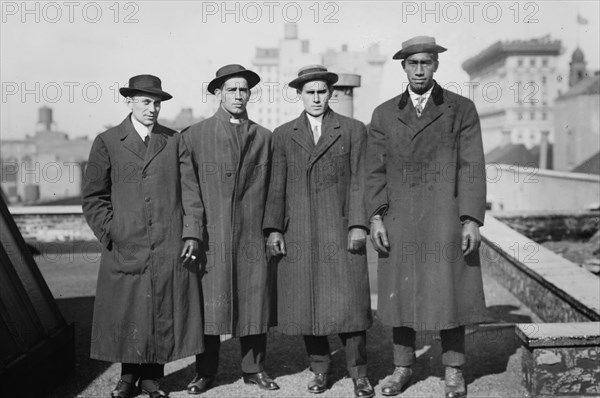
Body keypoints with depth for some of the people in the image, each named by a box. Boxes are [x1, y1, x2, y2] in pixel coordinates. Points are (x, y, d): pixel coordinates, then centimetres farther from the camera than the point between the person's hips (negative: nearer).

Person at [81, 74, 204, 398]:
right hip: (124, 248, -1)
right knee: (126, 314, 5)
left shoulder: (175, 141, 10)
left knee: (165, 314, 5)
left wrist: (192, 233, -3)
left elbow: (190, 191, 7)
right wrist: (110, 234, -3)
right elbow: (93, 197, 6)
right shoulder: (106, 142, 6)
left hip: (171, 249, 1)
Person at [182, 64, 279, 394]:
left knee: (254, 301, 5)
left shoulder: (263, 137, 13)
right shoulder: (195, 136, 6)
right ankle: (205, 372, 14)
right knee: (209, 303, 1)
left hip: (252, 235, 2)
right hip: (211, 236, -2)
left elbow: (271, 189, 13)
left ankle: (254, 368, 19)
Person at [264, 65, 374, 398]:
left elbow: (358, 181, 2)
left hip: (340, 233, -2)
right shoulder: (282, 135, 12)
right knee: (305, 305, 4)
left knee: (348, 304, -4)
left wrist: (358, 226, -7)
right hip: (298, 236, 2)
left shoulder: (353, 130, 8)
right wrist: (273, 229, -1)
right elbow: (276, 186, 9)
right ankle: (320, 369, 20)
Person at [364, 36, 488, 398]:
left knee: (450, 293, 3)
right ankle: (403, 368, 21)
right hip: (399, 221, 2)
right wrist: (375, 217, -4)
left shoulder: (462, 110, 3)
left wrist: (472, 220, -10)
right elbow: (376, 171, 6)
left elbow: (472, 168, -2)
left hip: (447, 220, -2)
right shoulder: (384, 114, 9)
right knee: (400, 293, 7)